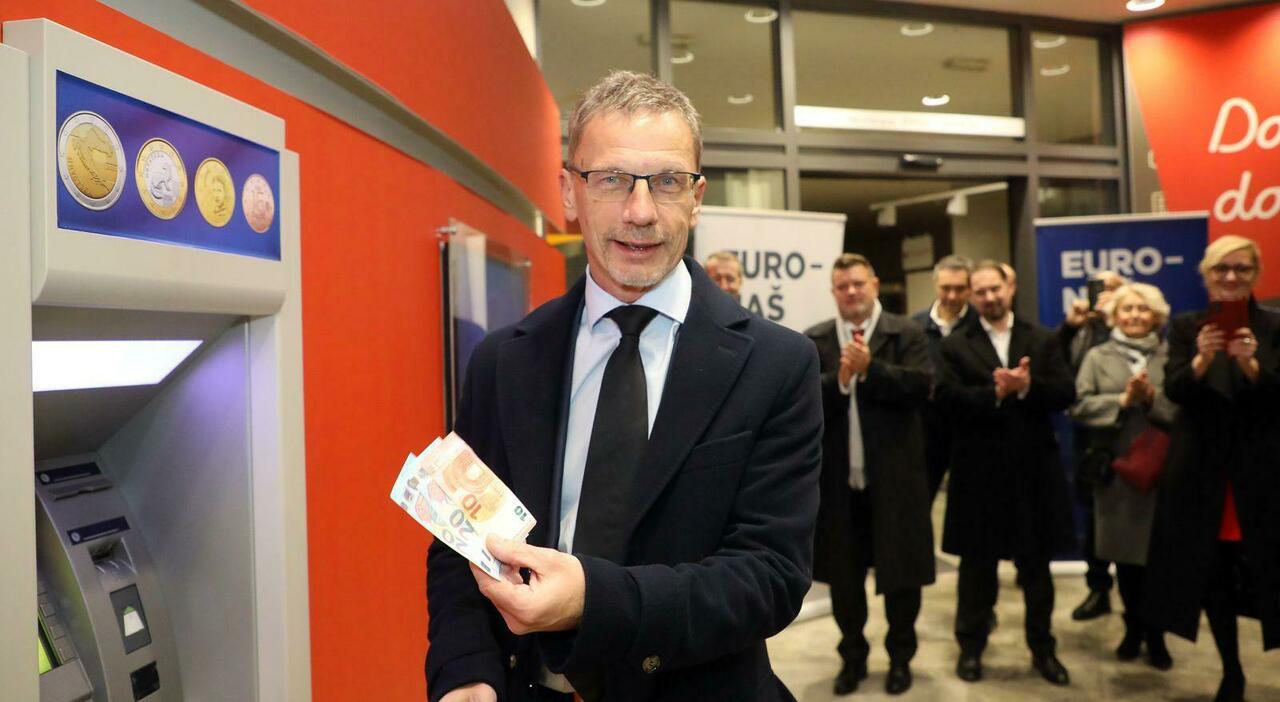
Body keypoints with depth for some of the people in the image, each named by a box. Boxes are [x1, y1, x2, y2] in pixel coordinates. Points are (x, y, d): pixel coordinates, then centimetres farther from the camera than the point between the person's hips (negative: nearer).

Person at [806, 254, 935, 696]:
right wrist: (839, 380, -20)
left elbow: (920, 386, -13)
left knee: (901, 571, 10)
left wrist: (869, 369, -19)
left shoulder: (906, 334, 0)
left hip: (894, 475, -2)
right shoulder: (814, 341, 5)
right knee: (844, 574, 13)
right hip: (838, 478, 2)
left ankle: (900, 656, 30)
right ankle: (852, 656, 31)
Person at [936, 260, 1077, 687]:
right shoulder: (955, 345, 0)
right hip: (979, 472, -2)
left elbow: (1066, 394, -3)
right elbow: (949, 399, -13)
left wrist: (1027, 387, -19)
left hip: (1033, 469, 2)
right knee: (977, 564, 10)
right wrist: (996, 392, -22)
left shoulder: (1042, 340, 7)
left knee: (1036, 565, 13)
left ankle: (1043, 649, 27)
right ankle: (971, 647, 23)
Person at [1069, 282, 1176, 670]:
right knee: (1124, 552, 10)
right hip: (1116, 469, 1)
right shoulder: (1097, 356, 6)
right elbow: (1079, 406, -5)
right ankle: (1133, 628, 27)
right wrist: (1123, 400, -14)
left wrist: (1153, 398, -18)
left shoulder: (1171, 356, 5)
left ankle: (1155, 633, 19)